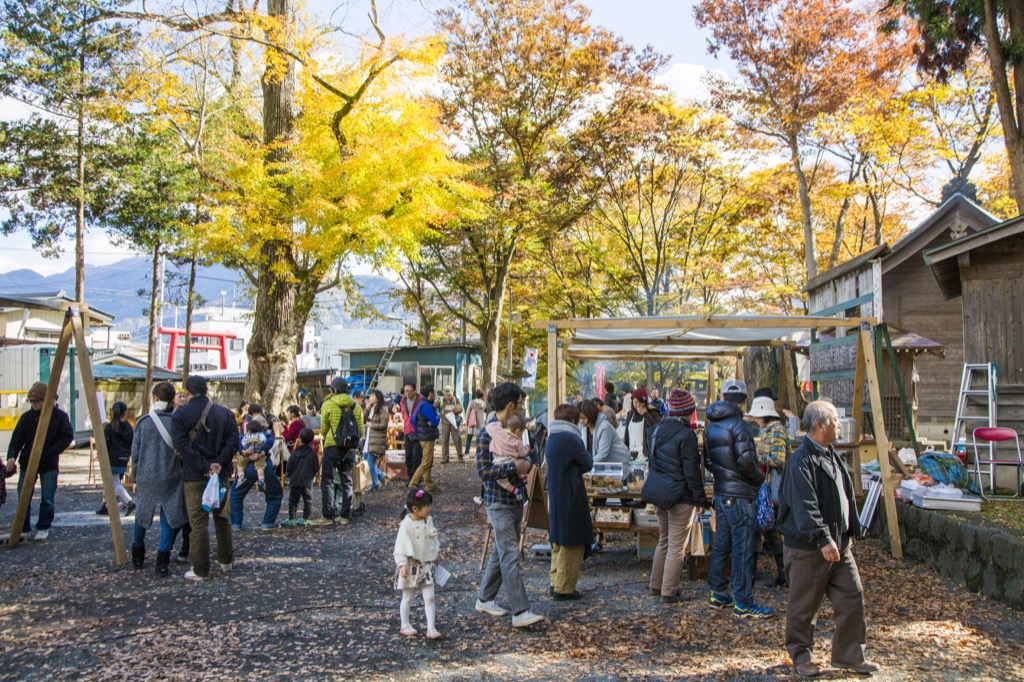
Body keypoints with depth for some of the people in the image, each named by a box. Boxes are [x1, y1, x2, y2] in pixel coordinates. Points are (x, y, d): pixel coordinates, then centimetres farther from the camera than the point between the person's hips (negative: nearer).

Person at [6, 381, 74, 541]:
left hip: (49, 465, -3)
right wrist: (12, 456, -19)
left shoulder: (59, 416, -6)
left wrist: (50, 453, -15)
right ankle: (23, 529, 16)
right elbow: (17, 438, -2)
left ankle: (43, 528, 16)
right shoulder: (27, 417, 2)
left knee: (47, 499, 0)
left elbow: (67, 437, -7)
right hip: (27, 463, 3)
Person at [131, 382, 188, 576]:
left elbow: (135, 453, 2)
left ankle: (137, 557, 36)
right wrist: (182, 473, 10)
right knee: (168, 518, 6)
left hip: (146, 478, 2)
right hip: (171, 478, -2)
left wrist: (136, 479, 13)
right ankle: (162, 562, -1)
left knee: (142, 516, 21)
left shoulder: (143, 422, -4)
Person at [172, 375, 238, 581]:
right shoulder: (225, 413, 4)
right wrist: (219, 464, -10)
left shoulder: (180, 414, -6)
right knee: (222, 518, 18)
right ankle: (225, 560, 28)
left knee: (198, 522, 1)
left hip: (195, 477, -4)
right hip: (221, 475, 4)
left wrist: (204, 467, -15)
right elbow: (233, 442, -4)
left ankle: (200, 570, 4)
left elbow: (182, 446, -16)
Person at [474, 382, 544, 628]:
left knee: (501, 552, 15)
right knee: (511, 556, -9)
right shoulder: (487, 432, -15)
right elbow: (483, 471, -21)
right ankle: (520, 612, -8)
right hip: (498, 502, -8)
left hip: (515, 499, 8)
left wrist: (527, 464, -3)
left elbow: (523, 455, 20)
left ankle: (485, 599, 28)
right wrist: (514, 468, -20)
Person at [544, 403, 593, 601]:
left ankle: (555, 584, 25)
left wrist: (574, 468, 4)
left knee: (558, 542, 18)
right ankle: (564, 589, 7)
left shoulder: (551, 439, 10)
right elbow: (588, 464, -7)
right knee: (572, 544, 1)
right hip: (571, 498, -9)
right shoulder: (571, 439, -17)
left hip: (554, 496, 9)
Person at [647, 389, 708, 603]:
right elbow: (691, 471, -16)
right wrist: (700, 498, -8)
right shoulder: (686, 435, -18)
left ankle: (656, 585, 27)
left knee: (663, 541, 20)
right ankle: (669, 592, 8)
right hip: (681, 497, -8)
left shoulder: (657, 430, 6)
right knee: (677, 546, 2)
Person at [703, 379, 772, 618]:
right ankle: (743, 604, 2)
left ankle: (718, 594, 25)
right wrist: (760, 478, -6)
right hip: (739, 495, -8)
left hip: (721, 493, 8)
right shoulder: (737, 424, -16)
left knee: (721, 545, 16)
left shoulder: (711, 426, 10)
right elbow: (746, 461, -22)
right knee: (742, 549, -3)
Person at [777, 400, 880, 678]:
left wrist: (849, 532, 22)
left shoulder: (831, 456, 13)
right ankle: (800, 655, 22)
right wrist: (823, 540, -31)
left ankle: (849, 655, 22)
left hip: (839, 544, 9)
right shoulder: (801, 462, -18)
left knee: (852, 598, 9)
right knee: (804, 605, 5)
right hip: (808, 548, -9)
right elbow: (805, 507, -26)